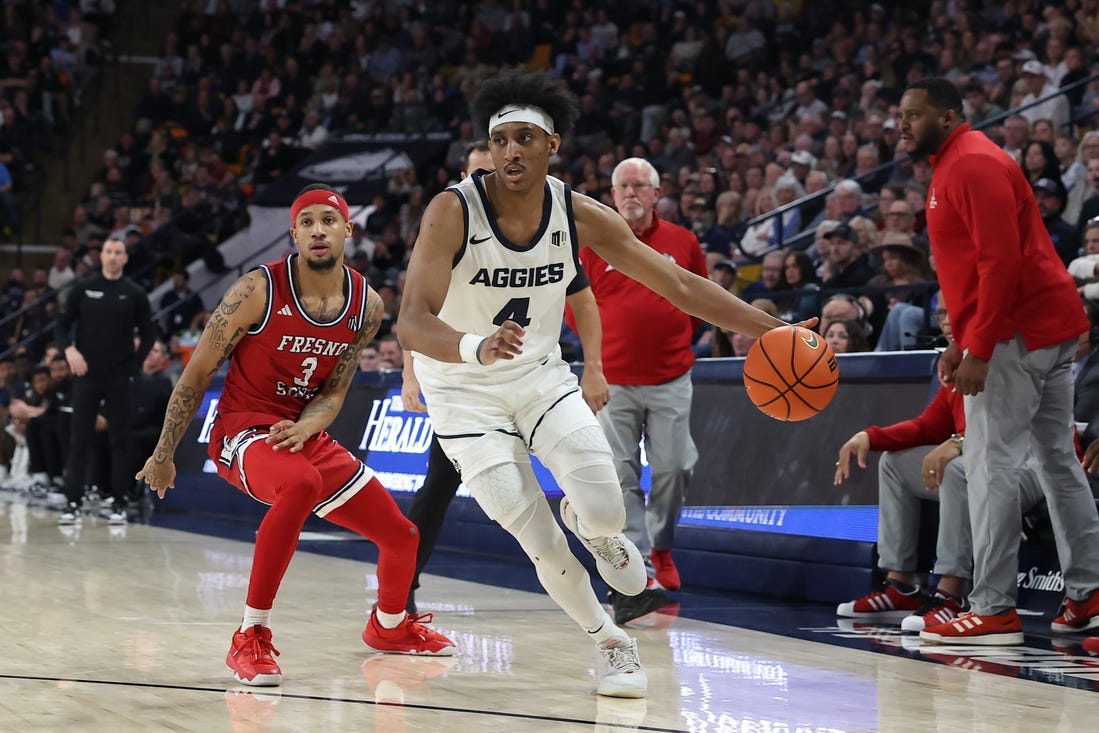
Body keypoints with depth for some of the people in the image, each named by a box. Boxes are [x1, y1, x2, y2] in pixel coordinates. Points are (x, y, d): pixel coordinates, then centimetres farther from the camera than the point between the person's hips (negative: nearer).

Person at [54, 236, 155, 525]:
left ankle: (119, 503, 6)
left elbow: (148, 334, 7)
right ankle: (73, 502, 3)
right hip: (86, 375, 1)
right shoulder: (83, 289, 4)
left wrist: (135, 364, -3)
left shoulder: (135, 294, 3)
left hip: (120, 377, -1)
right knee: (79, 439, -1)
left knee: (120, 439, 1)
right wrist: (69, 350, -11)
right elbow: (62, 325, 6)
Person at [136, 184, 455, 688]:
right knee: (302, 483, -40)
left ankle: (390, 627, 44)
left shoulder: (367, 305, -3)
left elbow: (333, 392, 4)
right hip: (243, 431, -6)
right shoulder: (258, 291, -17)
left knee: (402, 535, 10)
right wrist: (163, 456, -6)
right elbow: (197, 373, -10)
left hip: (306, 436, 6)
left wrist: (304, 428, -19)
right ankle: (250, 638, -32)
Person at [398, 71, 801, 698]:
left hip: (541, 375, 3)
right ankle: (611, 642, 16)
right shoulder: (454, 211, -24)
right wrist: (478, 347, -54)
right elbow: (414, 321, -33)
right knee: (540, 542, -11)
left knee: (603, 511, -17)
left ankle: (595, 528, 22)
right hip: (464, 389, -3)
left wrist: (772, 329, -15)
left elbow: (679, 283, -8)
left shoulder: (580, 216, -13)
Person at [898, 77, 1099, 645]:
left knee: (991, 464, -10)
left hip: (1019, 331, -11)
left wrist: (979, 351, -24)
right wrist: (962, 342, 18)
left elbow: (1001, 259, -22)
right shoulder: (954, 167, 19)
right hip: (1047, 326, 11)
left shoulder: (973, 165, -13)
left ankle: (993, 609, -10)